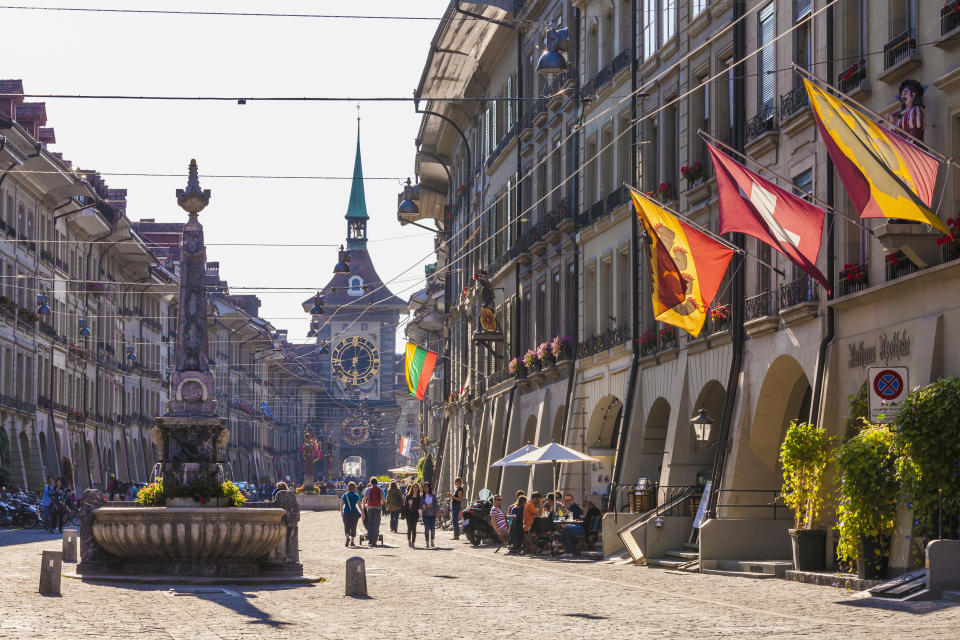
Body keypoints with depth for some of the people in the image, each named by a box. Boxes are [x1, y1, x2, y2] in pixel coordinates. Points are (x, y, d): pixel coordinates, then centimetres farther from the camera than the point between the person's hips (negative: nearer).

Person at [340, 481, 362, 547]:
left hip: (346, 513, 1)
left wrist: (341, 512, 17)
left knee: (346, 526, 2)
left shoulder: (344, 495, 2)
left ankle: (348, 537, -26)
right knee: (353, 527, 10)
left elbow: (341, 504, 3)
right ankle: (351, 541, 10)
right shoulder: (356, 496, -2)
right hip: (354, 512, 0)